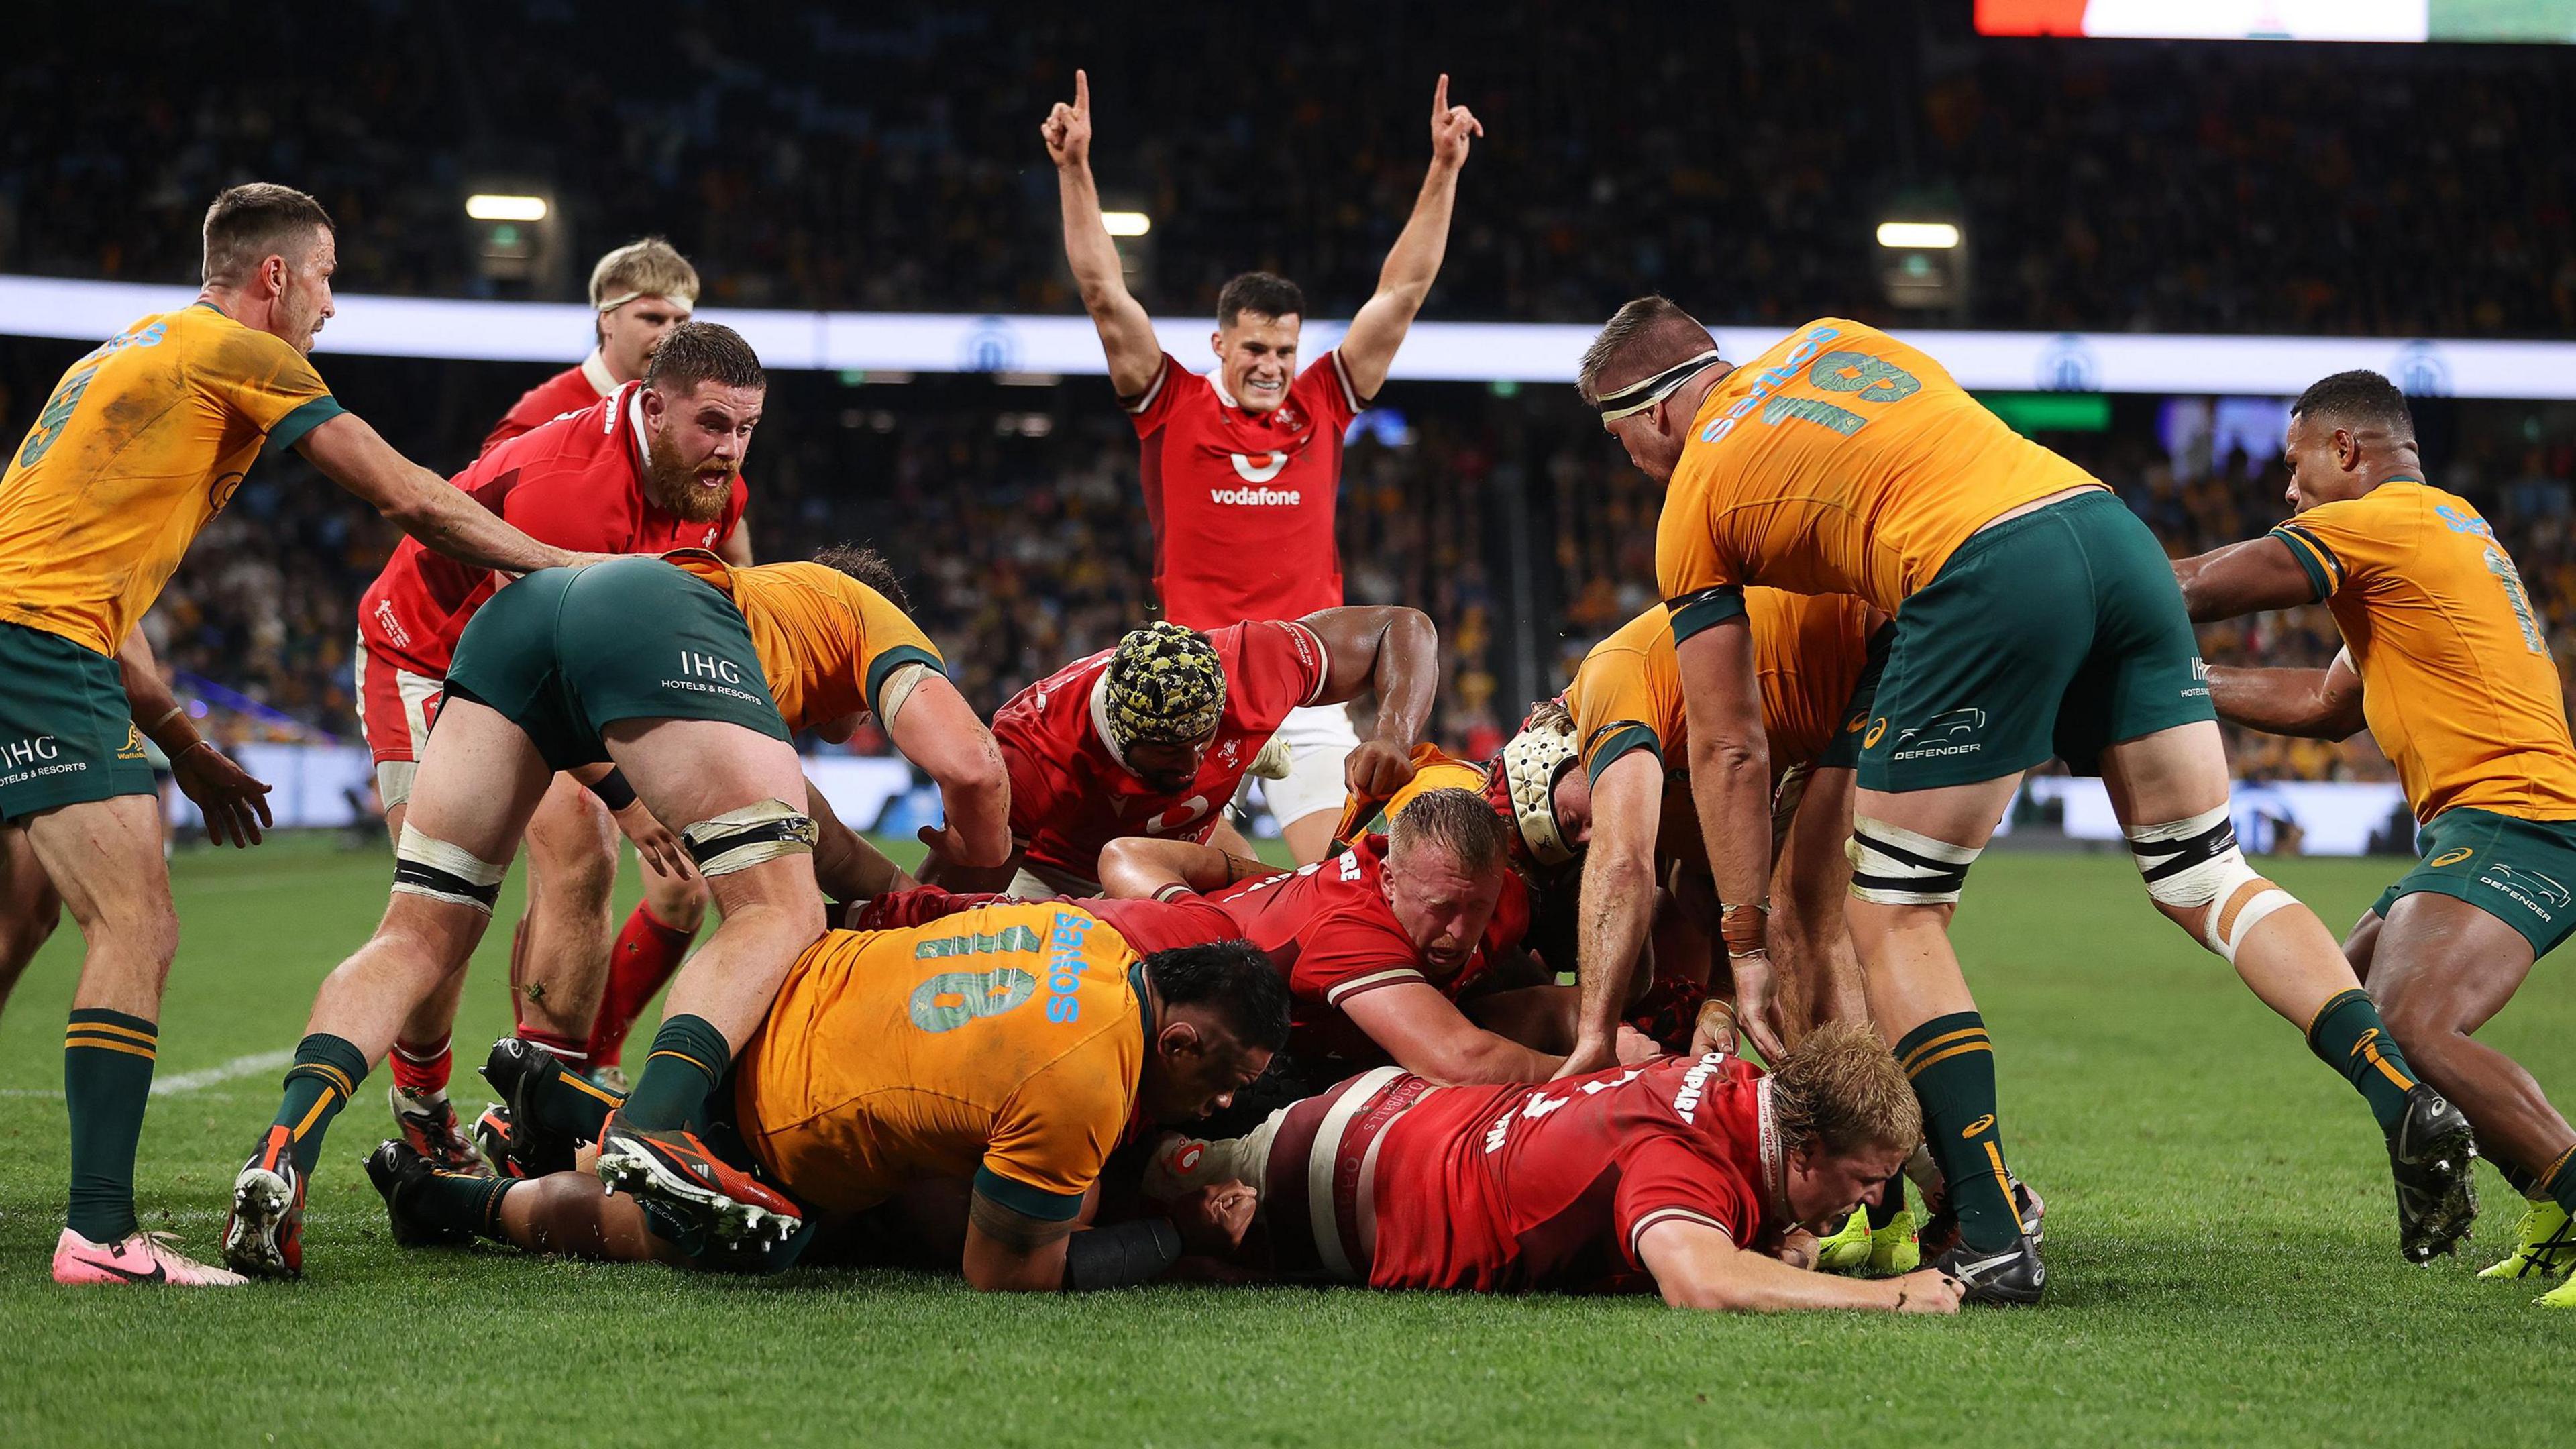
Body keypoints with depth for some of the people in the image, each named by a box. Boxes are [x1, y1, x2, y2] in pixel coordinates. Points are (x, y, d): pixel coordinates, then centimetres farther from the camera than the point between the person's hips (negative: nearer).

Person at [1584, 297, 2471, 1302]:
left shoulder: (1694, 505, 15)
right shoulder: (1834, 341, 28)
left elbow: (1729, 749, 15)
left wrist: (1748, 947, 20)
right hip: (2114, 529, 6)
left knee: (1894, 914, 8)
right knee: (2204, 878, 14)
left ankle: (1993, 1239, -2)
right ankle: (2408, 1100, -3)